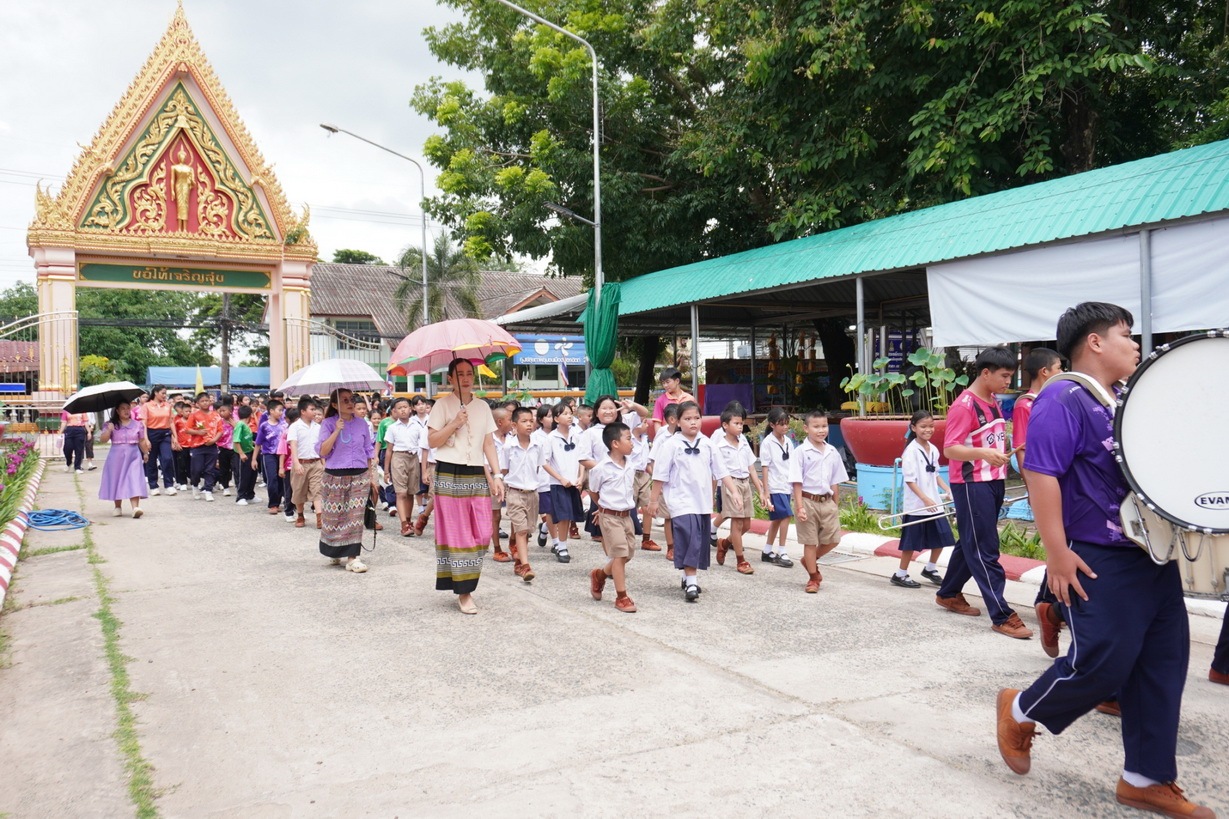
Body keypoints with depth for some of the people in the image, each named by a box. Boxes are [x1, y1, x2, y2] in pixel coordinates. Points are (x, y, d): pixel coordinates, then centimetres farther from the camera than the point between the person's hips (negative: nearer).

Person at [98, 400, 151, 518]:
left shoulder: (137, 424, 6)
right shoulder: (111, 425, 1)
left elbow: (142, 441, 13)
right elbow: (103, 440, -9)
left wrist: (146, 453, 14)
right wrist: (109, 430, -24)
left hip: (133, 456, 0)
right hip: (116, 457, 0)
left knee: (134, 482, -12)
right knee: (117, 481, 7)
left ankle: (135, 507, -22)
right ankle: (118, 507, 22)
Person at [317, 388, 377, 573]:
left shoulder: (362, 423, 6)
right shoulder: (328, 424, -1)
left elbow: (369, 451, 12)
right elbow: (323, 452, -11)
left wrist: (372, 477, 9)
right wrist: (336, 430, -19)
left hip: (359, 476, 1)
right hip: (335, 477, -1)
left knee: (355, 516, -5)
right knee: (334, 517, 5)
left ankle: (353, 557, -3)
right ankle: (335, 552, 27)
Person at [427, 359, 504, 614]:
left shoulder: (483, 406, 13)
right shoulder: (443, 404, 1)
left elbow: (489, 444, 12)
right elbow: (432, 441, -5)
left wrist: (497, 475, 4)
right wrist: (454, 424, -16)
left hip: (478, 476, 4)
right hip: (449, 475, -4)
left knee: (482, 533, -1)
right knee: (457, 534, -3)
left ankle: (467, 582, 18)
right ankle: (463, 592, 2)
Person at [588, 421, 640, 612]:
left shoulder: (630, 465, 3)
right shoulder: (601, 468, -15)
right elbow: (594, 491, 0)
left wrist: (630, 503, 11)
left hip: (626, 515, 7)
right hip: (610, 516, -7)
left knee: (628, 553, 11)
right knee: (620, 554, -5)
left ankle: (599, 574, 35)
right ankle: (621, 597, 5)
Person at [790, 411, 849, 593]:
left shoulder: (832, 452, 6)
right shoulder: (800, 452, -10)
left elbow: (835, 482, 11)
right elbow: (797, 482, -11)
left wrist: (836, 505, 11)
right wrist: (800, 507, -16)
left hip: (827, 501, 5)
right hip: (809, 501, -5)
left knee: (832, 539, 5)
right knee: (810, 541, 6)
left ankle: (809, 561, 31)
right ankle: (813, 578, 20)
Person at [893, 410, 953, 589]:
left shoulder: (933, 449, 8)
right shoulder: (911, 450, -14)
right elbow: (909, 480, -16)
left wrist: (947, 489, 4)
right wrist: (925, 499, -22)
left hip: (934, 503, 7)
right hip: (916, 505, -7)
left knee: (941, 538, 12)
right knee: (912, 542, 1)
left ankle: (930, 569, 32)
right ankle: (900, 575, 15)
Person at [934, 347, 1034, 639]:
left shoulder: (994, 402, 12)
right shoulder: (964, 405, -15)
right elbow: (950, 449, -21)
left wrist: (1005, 450, 9)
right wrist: (984, 453, -35)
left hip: (993, 482, 9)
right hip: (971, 484, -9)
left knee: (972, 543, 17)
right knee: (985, 550, -6)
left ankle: (948, 594, 32)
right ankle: (1002, 616, -3)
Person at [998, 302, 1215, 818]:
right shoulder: (1063, 399, -13)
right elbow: (1041, 473, -21)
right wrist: (1057, 553, -24)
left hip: (1155, 556, 9)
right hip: (1099, 562, -9)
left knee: (1162, 666, 8)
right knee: (1101, 665, -7)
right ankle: (1019, 712, 20)